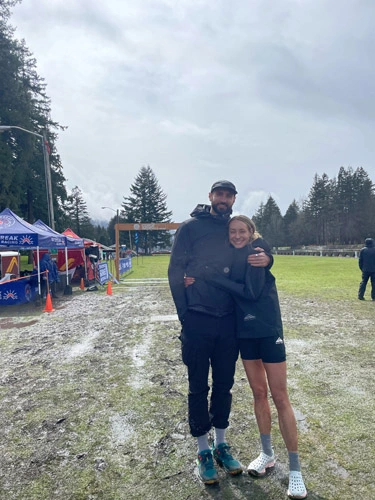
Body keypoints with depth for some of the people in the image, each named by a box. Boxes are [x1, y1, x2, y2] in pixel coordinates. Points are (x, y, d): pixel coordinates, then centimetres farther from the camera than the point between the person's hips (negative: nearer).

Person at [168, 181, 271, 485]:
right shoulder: (191, 227, -5)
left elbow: (258, 255, 12)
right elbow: (175, 271, -5)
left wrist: (266, 259, -13)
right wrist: (185, 313, -8)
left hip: (228, 322, 4)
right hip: (197, 322, -4)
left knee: (224, 385, 16)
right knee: (199, 388, 9)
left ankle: (221, 445, 36)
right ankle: (204, 451, 28)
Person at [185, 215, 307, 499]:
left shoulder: (258, 253, -12)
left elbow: (251, 291, -21)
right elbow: (223, 290, 2)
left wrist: (212, 277, -21)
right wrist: (198, 280, -16)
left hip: (268, 331, -5)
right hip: (245, 333, 5)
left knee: (280, 398, 1)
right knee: (259, 393, 15)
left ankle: (295, 468, 15)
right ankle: (267, 454, 32)